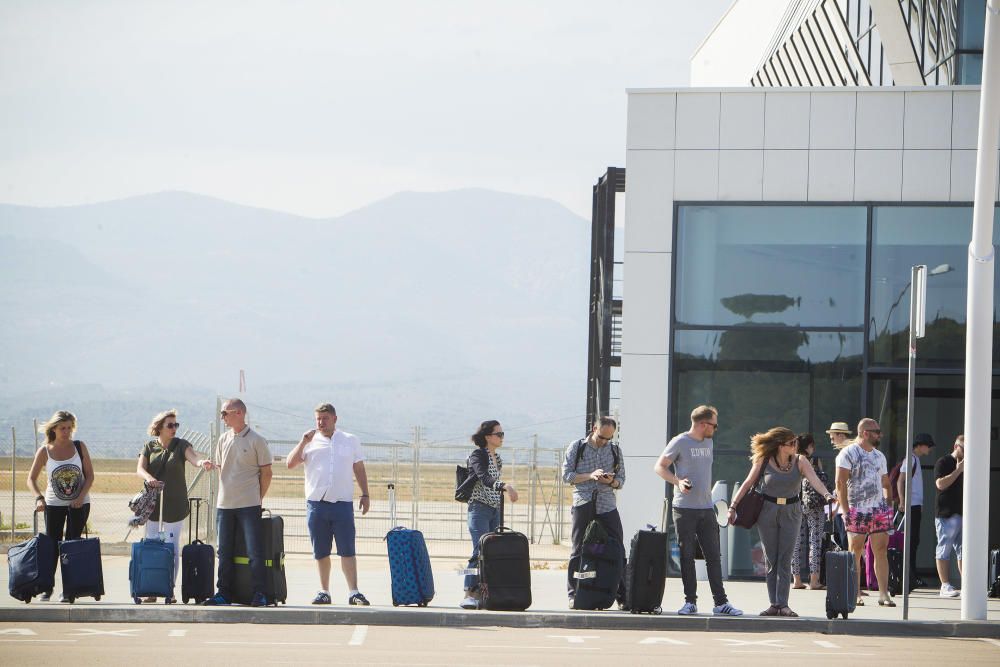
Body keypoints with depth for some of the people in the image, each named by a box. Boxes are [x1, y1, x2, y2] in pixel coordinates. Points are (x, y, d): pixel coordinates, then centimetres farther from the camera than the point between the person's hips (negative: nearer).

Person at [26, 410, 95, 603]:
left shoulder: (79, 447, -3)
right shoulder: (45, 451, -5)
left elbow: (90, 475, -1)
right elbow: (31, 479, -4)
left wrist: (81, 496, -15)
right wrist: (39, 498, -22)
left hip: (79, 503, 0)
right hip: (54, 504, 0)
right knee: (52, 545, -1)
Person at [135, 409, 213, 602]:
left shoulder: (180, 445, 1)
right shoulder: (149, 447, 6)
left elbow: (192, 456, -18)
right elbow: (140, 468, -5)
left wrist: (201, 462, -42)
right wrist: (149, 478, -28)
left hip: (175, 506, -2)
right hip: (153, 504, 2)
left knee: (173, 548, 0)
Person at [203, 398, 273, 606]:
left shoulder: (256, 441, -4)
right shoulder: (223, 440, 11)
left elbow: (266, 472, 0)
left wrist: (258, 498, 0)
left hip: (249, 505, -5)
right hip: (224, 504, 5)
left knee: (255, 551, -7)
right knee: (224, 551, 7)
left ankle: (259, 594, -5)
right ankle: (223, 593, 13)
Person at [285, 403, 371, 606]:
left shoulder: (350, 441, 11)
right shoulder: (310, 442, 9)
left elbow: (359, 469, 15)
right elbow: (290, 464, 0)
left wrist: (365, 494, 8)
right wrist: (303, 442, -9)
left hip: (342, 503, -1)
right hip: (316, 503, 1)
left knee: (347, 550, -7)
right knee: (321, 551, 5)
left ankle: (353, 592, -8)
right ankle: (324, 592, 13)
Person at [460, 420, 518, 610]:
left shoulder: (497, 458, 16)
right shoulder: (477, 455, -9)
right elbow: (484, 478, -25)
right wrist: (505, 486, -40)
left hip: (494, 509, 8)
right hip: (479, 508, -8)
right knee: (480, 551, -17)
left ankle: (480, 593, 1)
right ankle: (469, 594, -19)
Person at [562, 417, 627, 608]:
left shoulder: (615, 450, 11)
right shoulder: (577, 447, 4)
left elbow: (621, 481, 13)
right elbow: (567, 475, 0)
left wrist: (612, 481, -11)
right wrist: (590, 476, -15)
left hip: (607, 505, 2)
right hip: (583, 504, -2)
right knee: (579, 551, 2)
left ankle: (622, 596, 2)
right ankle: (573, 594, 8)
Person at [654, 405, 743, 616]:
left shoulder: (708, 442, 14)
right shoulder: (680, 442, -5)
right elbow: (659, 467, -6)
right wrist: (678, 481, -21)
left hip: (706, 509, 6)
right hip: (684, 509, -6)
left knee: (714, 556, 1)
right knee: (687, 556, 0)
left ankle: (721, 602, 1)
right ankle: (690, 601, 6)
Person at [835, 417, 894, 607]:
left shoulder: (879, 456, 17)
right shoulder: (848, 453, -3)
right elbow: (840, 483, -8)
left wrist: (889, 505, 12)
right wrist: (845, 510, -13)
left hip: (879, 510, 5)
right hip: (856, 510, -5)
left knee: (881, 550, -2)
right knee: (855, 552, 0)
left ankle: (884, 594, -4)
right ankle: (856, 594, 5)